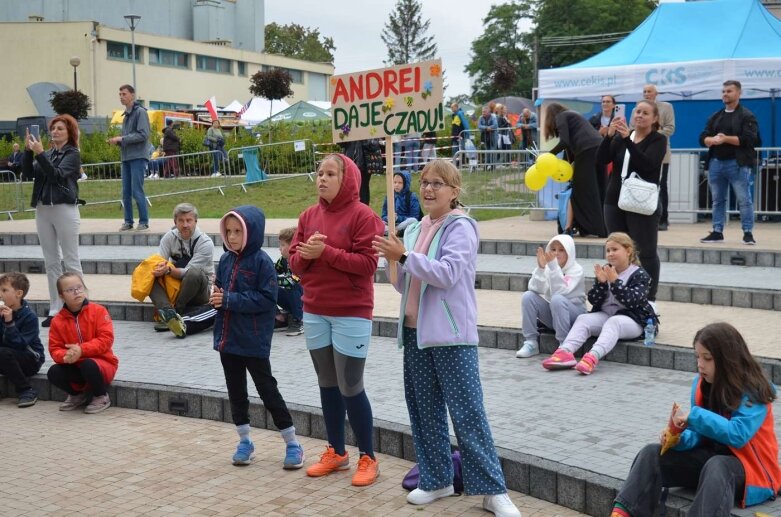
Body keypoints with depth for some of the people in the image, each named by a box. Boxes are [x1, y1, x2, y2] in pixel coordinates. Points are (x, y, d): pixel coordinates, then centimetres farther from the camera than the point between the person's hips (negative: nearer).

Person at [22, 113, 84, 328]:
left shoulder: (72, 154, -2)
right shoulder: (48, 153, 13)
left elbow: (57, 175, -17)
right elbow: (28, 173, 3)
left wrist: (40, 153, -22)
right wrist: (28, 150, -9)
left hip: (65, 209, -6)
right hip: (43, 209, 6)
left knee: (70, 261, -2)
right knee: (51, 262, 8)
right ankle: (55, 310, 12)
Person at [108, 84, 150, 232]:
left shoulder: (140, 112, -5)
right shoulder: (126, 114, 18)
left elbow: (143, 135, -15)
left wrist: (121, 139, -14)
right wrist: (117, 141, 2)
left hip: (138, 157, -8)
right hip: (126, 157, 8)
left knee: (137, 191, -8)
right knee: (126, 192, 7)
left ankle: (144, 221, 0)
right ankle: (128, 221, 14)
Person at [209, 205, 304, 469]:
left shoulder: (261, 261, -14)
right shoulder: (226, 259, 5)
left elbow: (267, 299, -20)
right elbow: (220, 291, 14)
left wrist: (230, 300, -22)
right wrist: (216, 297, -10)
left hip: (254, 341, -6)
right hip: (228, 338, 6)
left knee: (267, 390, 0)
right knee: (236, 391, 14)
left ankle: (292, 444, 12)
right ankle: (244, 441, 28)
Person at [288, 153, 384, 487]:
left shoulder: (363, 216, -9)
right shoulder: (309, 216, 8)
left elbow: (367, 263, -17)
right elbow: (295, 263, 8)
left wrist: (325, 252, -21)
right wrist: (306, 253, -13)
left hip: (351, 314, -6)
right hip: (315, 312, 6)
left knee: (350, 387, -2)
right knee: (327, 384, 14)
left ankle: (368, 458, 12)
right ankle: (335, 452, 27)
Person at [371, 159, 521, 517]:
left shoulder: (460, 227, -8)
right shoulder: (415, 229, 13)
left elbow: (449, 273, -22)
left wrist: (405, 256, -21)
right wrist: (394, 261, -3)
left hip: (451, 334, -7)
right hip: (415, 331, 7)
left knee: (468, 414, -5)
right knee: (424, 411, 12)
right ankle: (436, 480, 25)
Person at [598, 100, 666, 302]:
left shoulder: (658, 140, -2)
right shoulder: (619, 138, 13)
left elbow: (647, 164, -20)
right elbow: (601, 160, -1)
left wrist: (627, 138, -26)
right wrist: (609, 135, -14)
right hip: (615, 202, 5)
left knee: (646, 253, -1)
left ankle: (649, 299, 4)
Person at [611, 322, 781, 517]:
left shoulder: (754, 391, -16)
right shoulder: (701, 384, 1)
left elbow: (738, 435, -29)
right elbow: (699, 433, 4)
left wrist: (694, 416, -28)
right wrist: (679, 438, -18)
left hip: (750, 467, -6)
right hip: (710, 456, 6)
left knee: (716, 467, -39)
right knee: (652, 454, -12)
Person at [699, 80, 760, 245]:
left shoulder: (747, 116, 0)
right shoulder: (715, 117, 16)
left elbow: (748, 139, -13)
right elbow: (703, 138, 9)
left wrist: (726, 139, -18)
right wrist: (713, 140, -14)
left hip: (738, 164, -5)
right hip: (716, 163, 5)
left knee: (744, 200, -4)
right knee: (718, 200, 8)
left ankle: (748, 233, -1)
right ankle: (717, 232, 14)